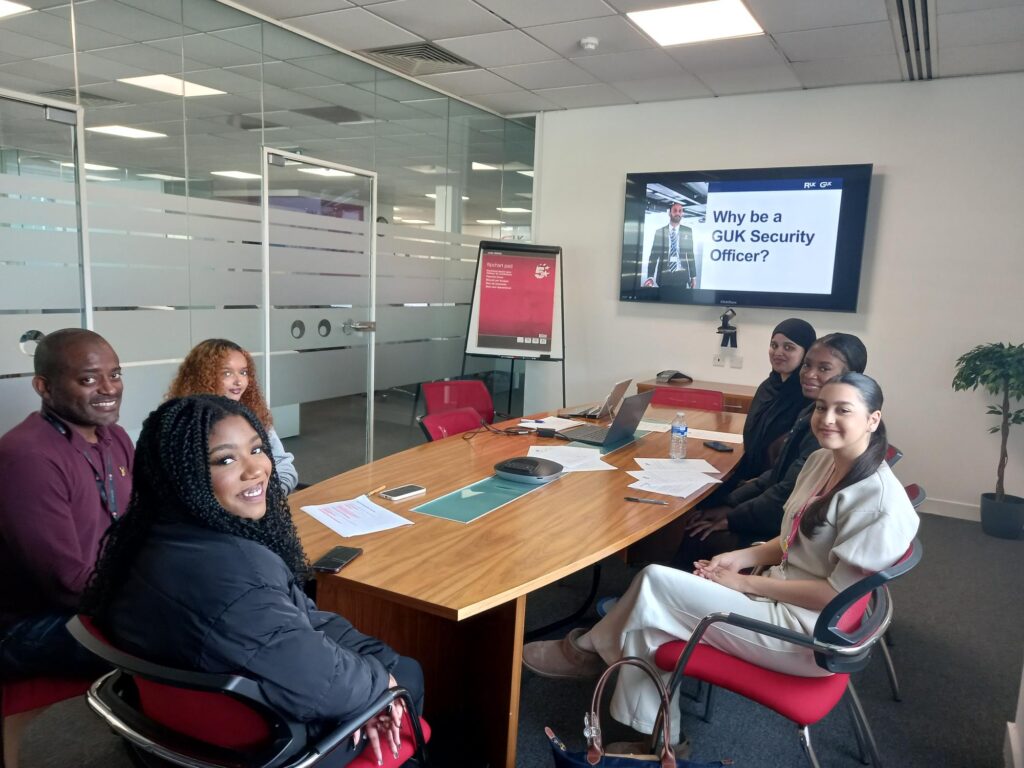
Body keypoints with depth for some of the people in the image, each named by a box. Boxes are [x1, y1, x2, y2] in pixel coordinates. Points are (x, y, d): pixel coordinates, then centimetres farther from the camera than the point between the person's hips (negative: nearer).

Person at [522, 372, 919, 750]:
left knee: (654, 584, -12)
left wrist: (745, 582, -16)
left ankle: (589, 649, 16)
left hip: (808, 634, -8)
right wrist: (740, 557, -2)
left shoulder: (879, 499, -23)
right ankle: (654, 737, 11)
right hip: (781, 594, 8)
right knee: (649, 620, -6)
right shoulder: (820, 462, 4)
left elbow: (837, 594, -21)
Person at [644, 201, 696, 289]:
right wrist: (650, 277, -10)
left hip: (682, 276, 1)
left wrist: (693, 277, 5)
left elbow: (691, 255, 10)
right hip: (664, 276, -1)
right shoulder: (659, 232, 5)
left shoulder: (687, 231, 8)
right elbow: (653, 256, 2)